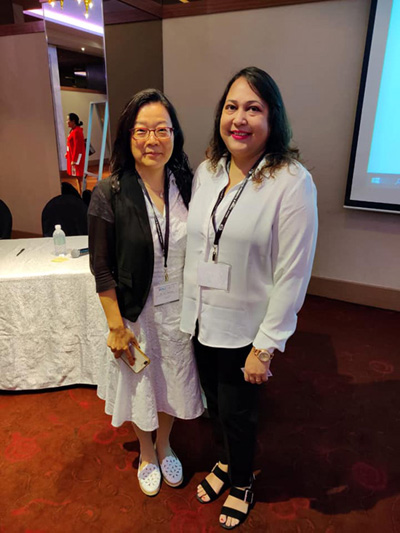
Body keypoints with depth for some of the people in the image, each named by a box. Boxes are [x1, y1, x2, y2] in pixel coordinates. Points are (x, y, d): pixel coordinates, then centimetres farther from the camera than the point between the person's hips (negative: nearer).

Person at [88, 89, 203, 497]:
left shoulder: (187, 184, -7)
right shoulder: (109, 195, -16)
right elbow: (102, 268, -12)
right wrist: (116, 326, -12)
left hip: (180, 308, 3)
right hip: (137, 311, -2)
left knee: (172, 381, 21)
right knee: (140, 383, 19)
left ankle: (164, 447, 51)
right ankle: (146, 454, 49)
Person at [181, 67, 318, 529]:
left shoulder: (293, 183, -18)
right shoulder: (207, 170, 0)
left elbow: (292, 275, -17)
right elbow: (193, 243, 6)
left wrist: (265, 346, -14)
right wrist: (188, 309, 8)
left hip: (244, 328, -5)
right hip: (199, 318, 5)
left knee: (237, 413, 16)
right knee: (215, 404, 23)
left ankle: (241, 482, 48)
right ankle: (227, 461, 55)